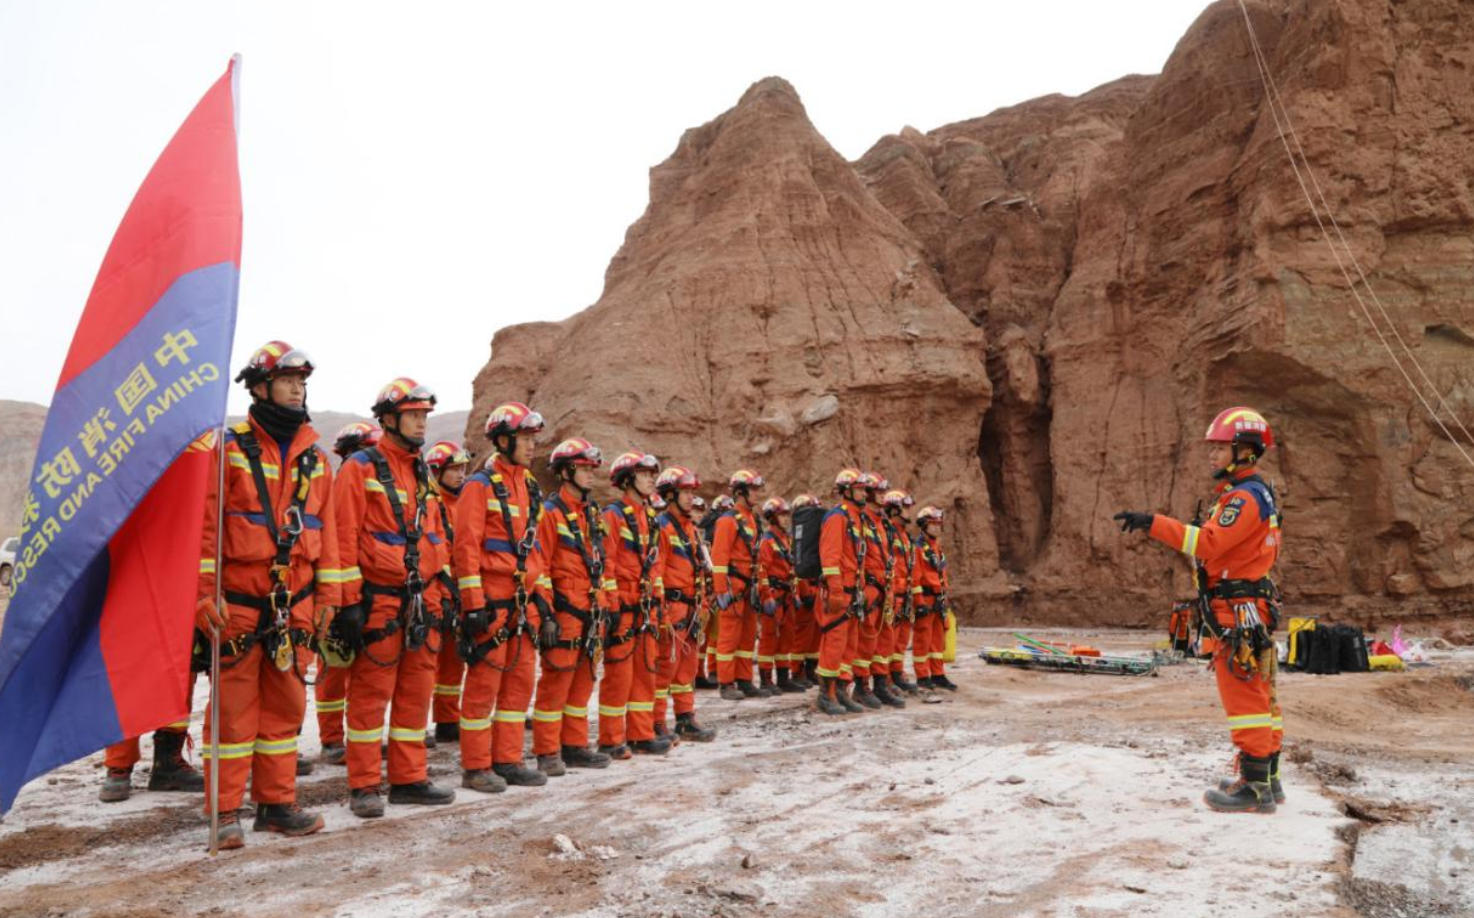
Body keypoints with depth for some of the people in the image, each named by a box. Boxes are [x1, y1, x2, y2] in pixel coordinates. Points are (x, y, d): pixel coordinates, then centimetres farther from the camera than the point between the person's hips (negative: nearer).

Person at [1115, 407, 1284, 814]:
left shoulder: (1245, 497, -16)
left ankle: (1255, 787, -1)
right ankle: (1267, 779, 25)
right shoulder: (1256, 494, 18)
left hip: (1238, 611, -11)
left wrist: (1154, 523, -32)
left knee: (1244, 697, -6)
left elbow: (1210, 542, -29)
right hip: (1249, 608, 11)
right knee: (1258, 696, 16)